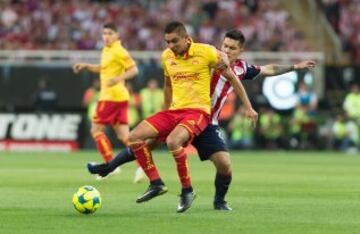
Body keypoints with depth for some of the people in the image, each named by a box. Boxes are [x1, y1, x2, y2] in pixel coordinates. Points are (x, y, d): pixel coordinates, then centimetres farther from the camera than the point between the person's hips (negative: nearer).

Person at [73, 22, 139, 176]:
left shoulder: (118, 51, -12)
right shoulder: (106, 50, 16)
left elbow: (134, 70, -17)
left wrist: (119, 78, -30)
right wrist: (86, 66, 21)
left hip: (111, 97, -9)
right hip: (120, 97, 9)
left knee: (96, 130, -1)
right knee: (123, 136, 3)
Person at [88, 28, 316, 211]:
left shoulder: (242, 68, 6)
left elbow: (268, 70, 21)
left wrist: (295, 67, 21)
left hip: (208, 124, 3)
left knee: (225, 165, -11)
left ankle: (220, 201, 17)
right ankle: (108, 167, 6)